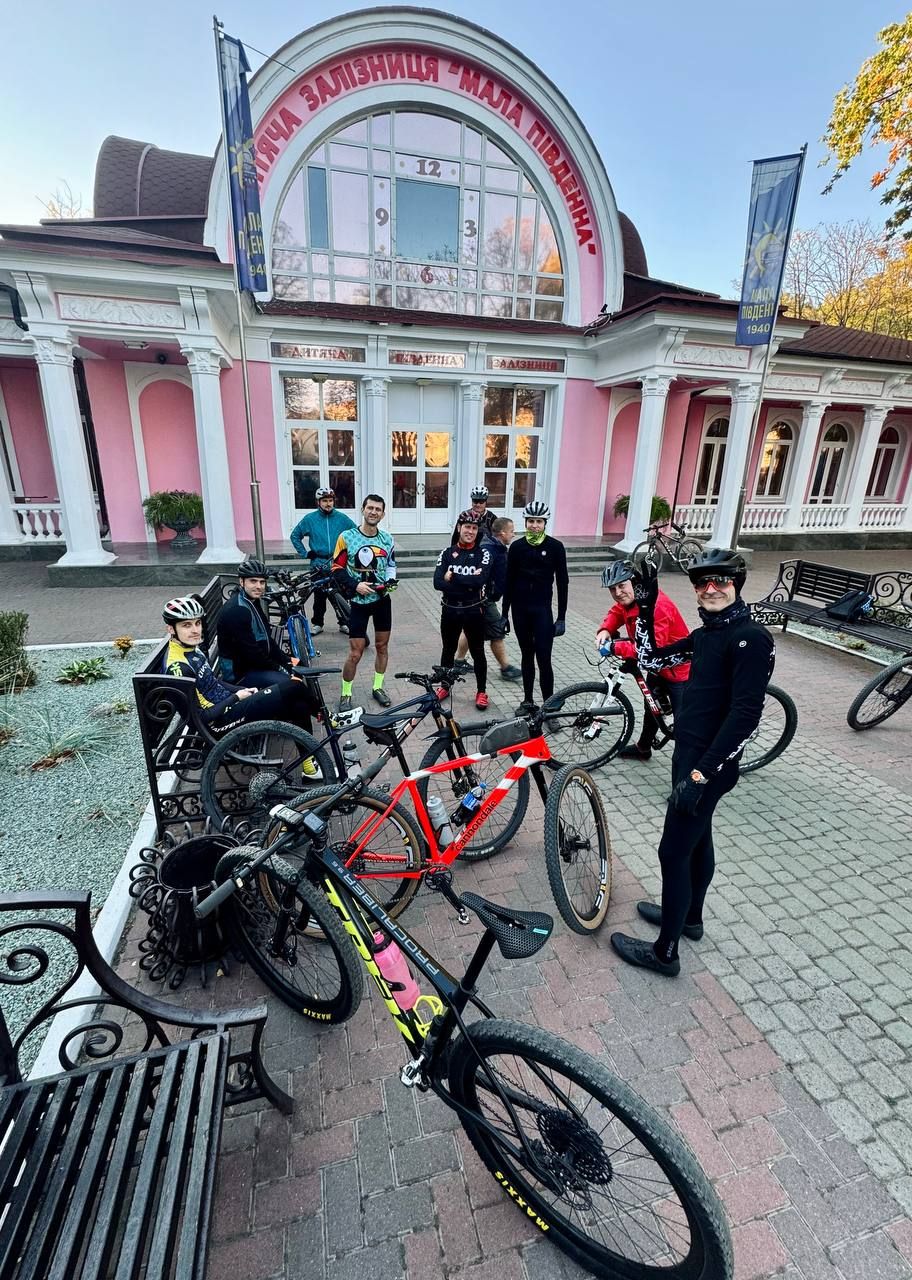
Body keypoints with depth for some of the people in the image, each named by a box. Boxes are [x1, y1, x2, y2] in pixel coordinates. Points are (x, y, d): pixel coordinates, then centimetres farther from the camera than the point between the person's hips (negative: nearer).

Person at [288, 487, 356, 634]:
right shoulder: (310, 519, 1)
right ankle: (318, 623, 18)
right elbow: (295, 535, 10)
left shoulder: (342, 518, 0)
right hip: (319, 564, 0)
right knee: (319, 596, 5)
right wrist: (305, 553, 4)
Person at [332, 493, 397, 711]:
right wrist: (355, 585, -19)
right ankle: (345, 695, 15)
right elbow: (337, 569, -6)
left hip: (382, 600, 4)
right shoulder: (347, 537, -9)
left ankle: (378, 687, 30)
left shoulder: (387, 539, 3)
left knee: (382, 646, 13)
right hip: (359, 601, -4)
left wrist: (392, 582, -2)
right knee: (355, 653, -3)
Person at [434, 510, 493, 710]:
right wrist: (467, 582, -21)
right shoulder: (447, 553, 0)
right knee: (448, 651, 17)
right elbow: (438, 582, -14)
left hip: (474, 611, -2)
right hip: (450, 610, 2)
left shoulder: (483, 553, -5)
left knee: (477, 652, 10)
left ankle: (481, 691, 24)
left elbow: (480, 580, -22)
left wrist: (453, 577, -17)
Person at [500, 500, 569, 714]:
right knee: (527, 656, 13)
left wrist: (561, 617, -4)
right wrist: (504, 613, 6)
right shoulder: (517, 547, 3)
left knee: (543, 660, -6)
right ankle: (528, 701, 25)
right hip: (520, 609, 3)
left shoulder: (555, 547, -4)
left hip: (542, 609, -3)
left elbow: (562, 583, -2)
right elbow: (509, 581, 7)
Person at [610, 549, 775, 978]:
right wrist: (645, 608, 3)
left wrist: (701, 774, -26)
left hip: (710, 763, -9)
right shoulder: (704, 634, 8)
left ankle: (665, 953, 18)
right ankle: (690, 917, 44)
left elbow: (745, 715, -24)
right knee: (697, 839, 23)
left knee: (673, 851, 1)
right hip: (690, 753, 9)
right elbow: (650, 660, 12)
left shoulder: (750, 637, -19)